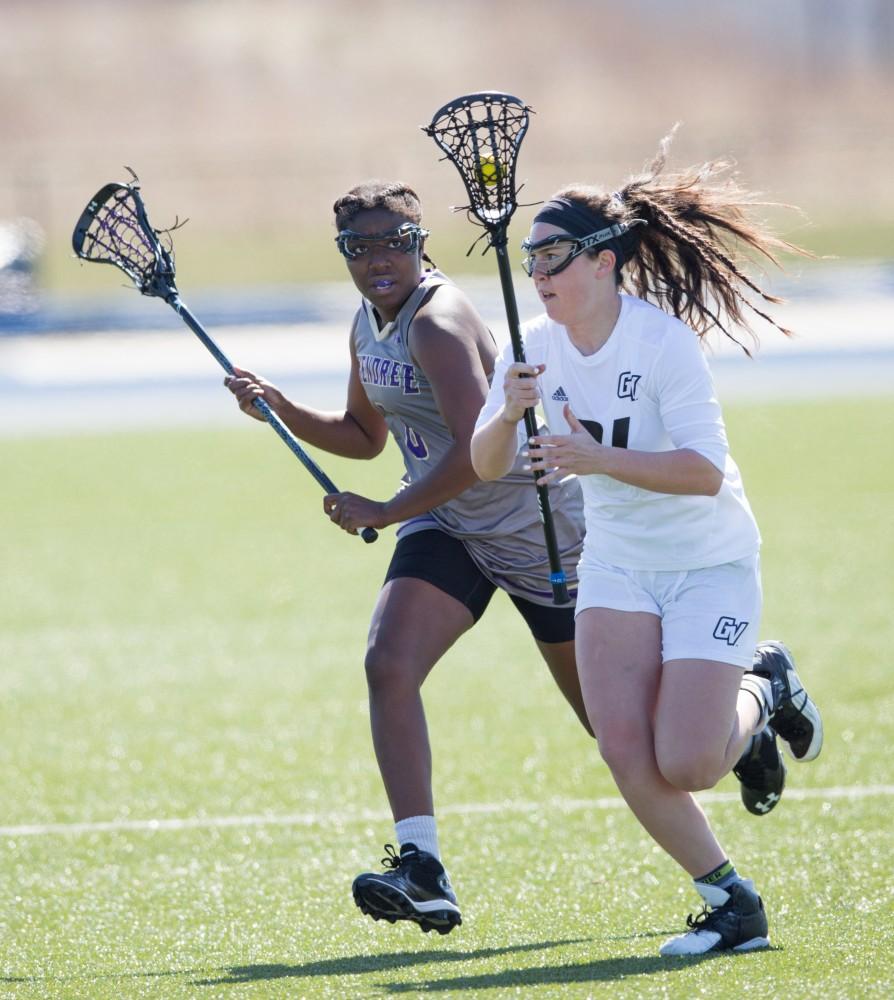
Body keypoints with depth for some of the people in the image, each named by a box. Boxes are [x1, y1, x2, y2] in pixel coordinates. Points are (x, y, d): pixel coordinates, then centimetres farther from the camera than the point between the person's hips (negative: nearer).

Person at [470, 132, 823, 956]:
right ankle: (733, 907, 6)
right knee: (627, 754, -11)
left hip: (709, 563, -5)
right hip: (617, 566, 5)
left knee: (684, 766, -15)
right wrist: (508, 414, -22)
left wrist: (597, 459, -36)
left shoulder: (664, 341, -22)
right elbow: (486, 465, -1)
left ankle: (764, 692, 19)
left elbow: (705, 470, -28)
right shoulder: (537, 347, -4)